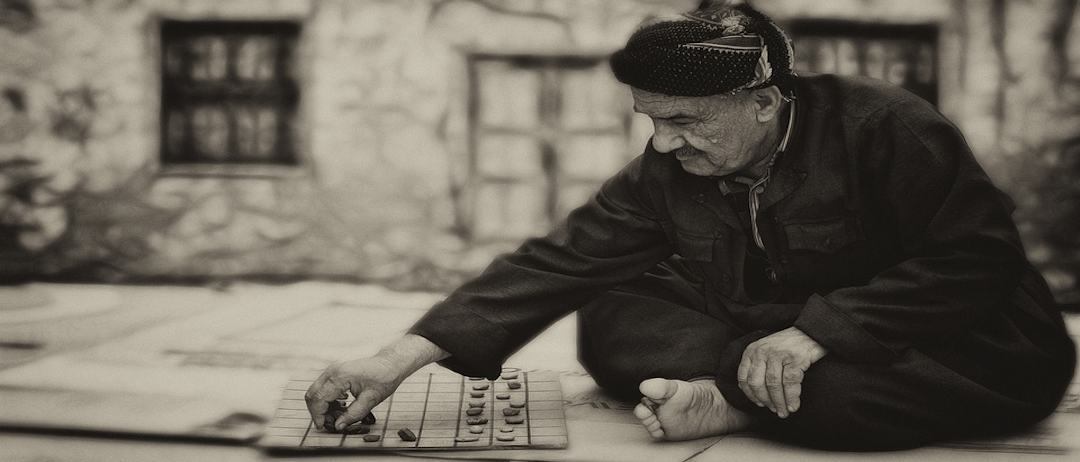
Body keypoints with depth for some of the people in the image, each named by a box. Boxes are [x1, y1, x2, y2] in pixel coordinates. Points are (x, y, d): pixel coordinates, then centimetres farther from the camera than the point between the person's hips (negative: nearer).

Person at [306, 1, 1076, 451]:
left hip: (968, 347, -4)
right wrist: (400, 360, -22)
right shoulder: (664, 176, -6)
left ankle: (731, 404, -15)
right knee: (610, 323, -12)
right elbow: (559, 262, -12)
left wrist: (819, 329, -30)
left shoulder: (883, 128, -19)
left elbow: (976, 257, -21)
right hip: (775, 341, 5)